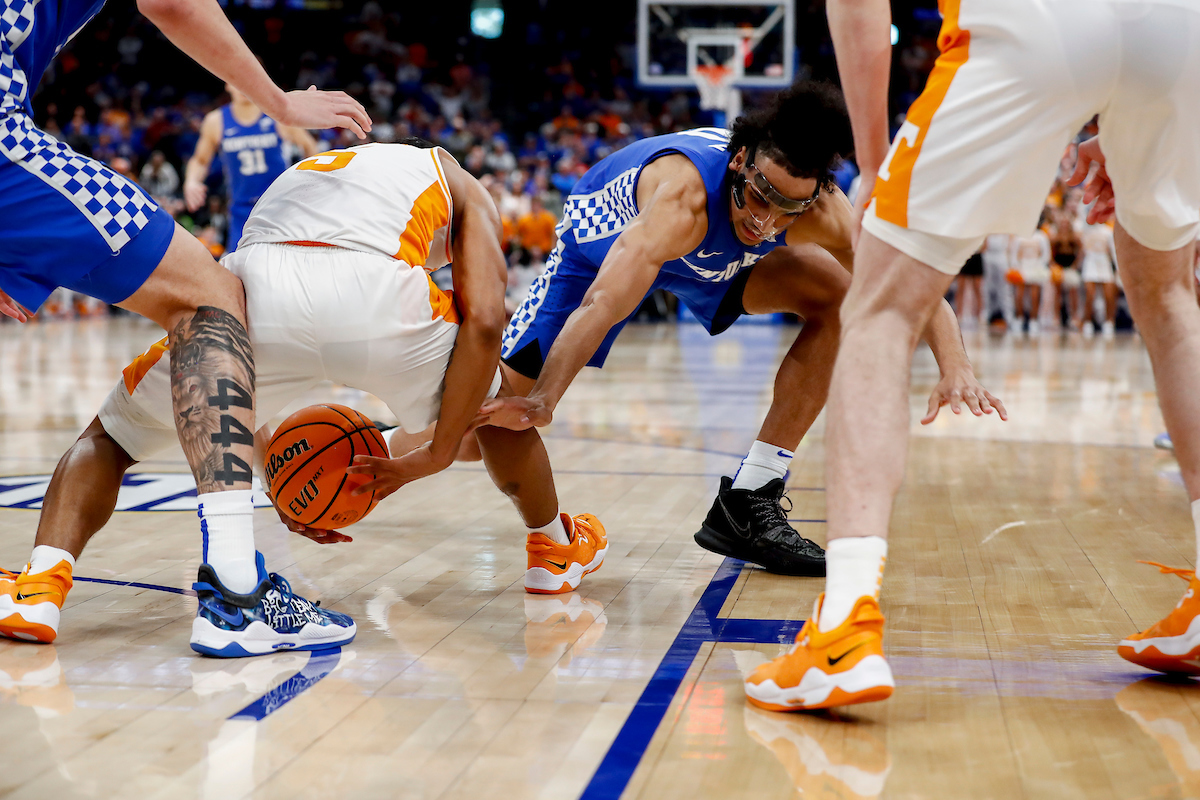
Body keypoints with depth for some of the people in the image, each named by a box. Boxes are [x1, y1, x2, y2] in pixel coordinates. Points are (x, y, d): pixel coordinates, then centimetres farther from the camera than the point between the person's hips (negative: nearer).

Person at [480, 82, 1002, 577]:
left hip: (708, 255, 5)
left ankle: (745, 507, -10)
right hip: (605, 239, -4)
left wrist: (954, 366, -44)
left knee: (837, 299, -15)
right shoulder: (685, 197, -45)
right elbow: (602, 304, -54)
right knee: (496, 414, -14)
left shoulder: (821, 212, -30)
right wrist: (541, 403, -66)